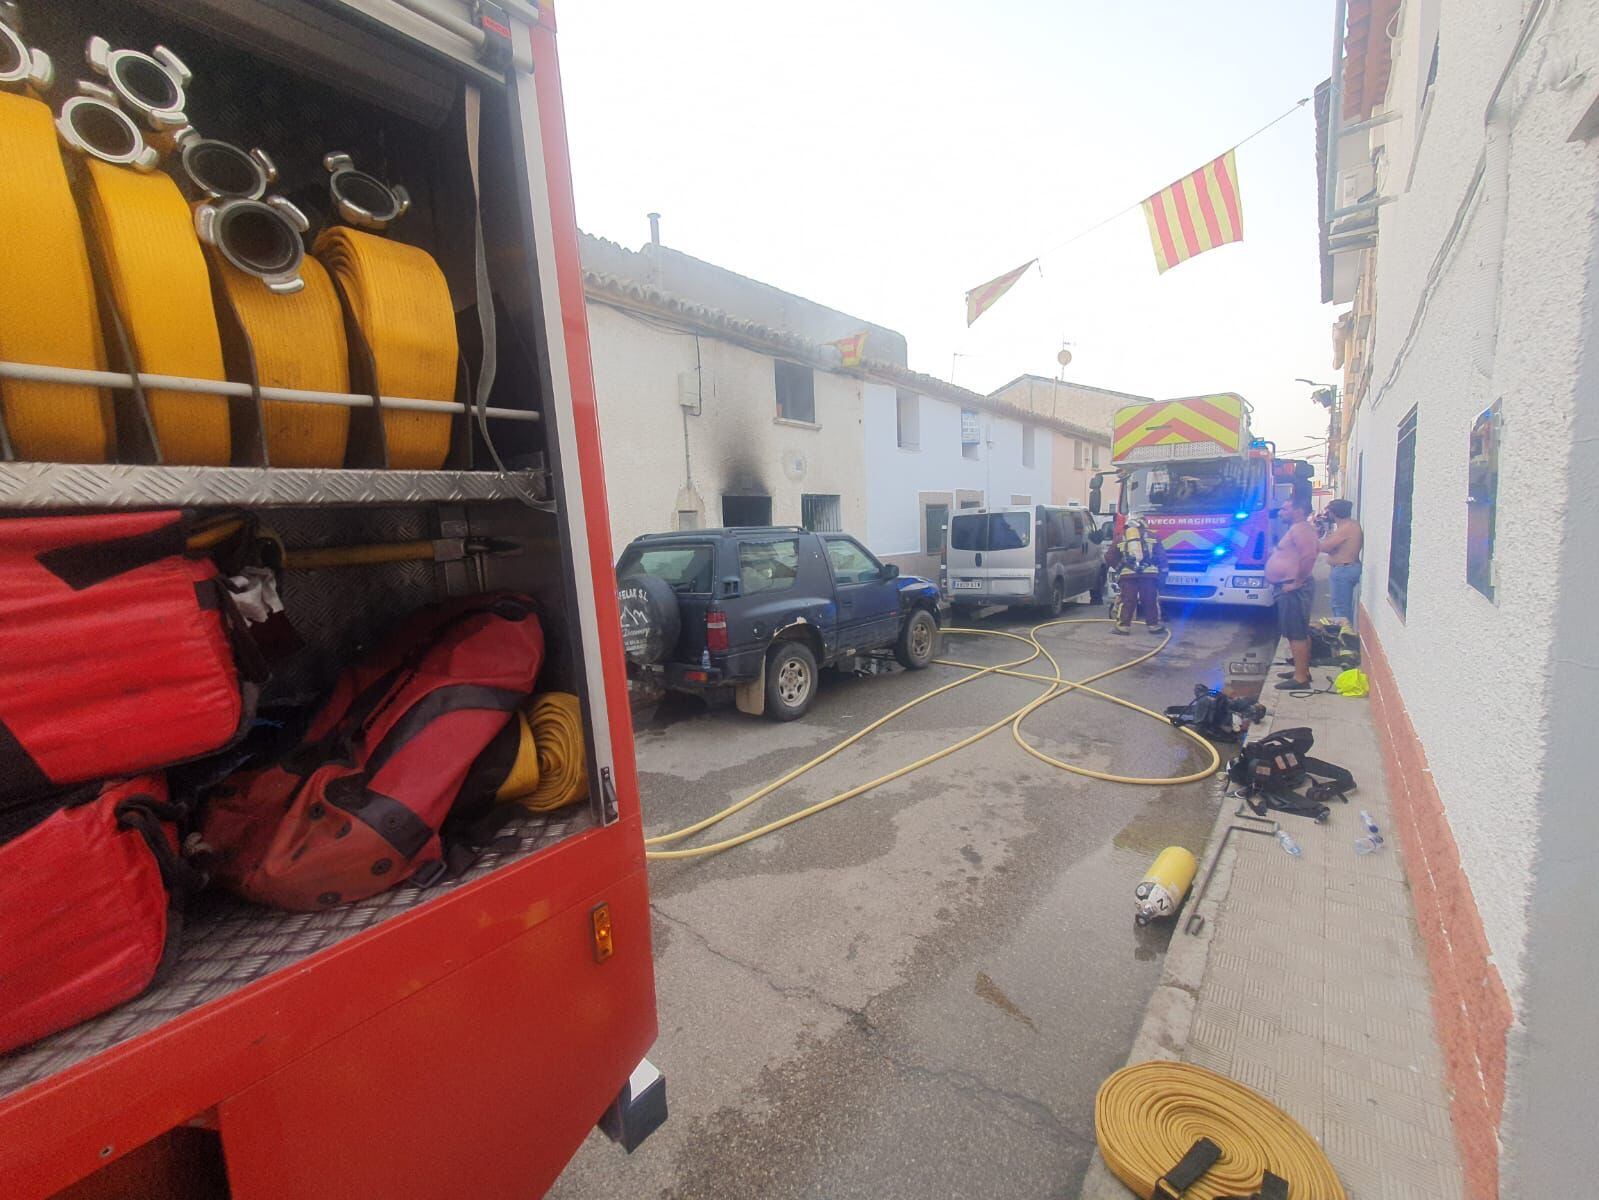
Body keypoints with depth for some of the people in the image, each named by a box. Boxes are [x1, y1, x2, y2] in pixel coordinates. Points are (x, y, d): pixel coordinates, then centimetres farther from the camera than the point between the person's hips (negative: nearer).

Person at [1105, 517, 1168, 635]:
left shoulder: (1120, 539, 13)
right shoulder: (1151, 537, 14)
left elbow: (1109, 558, 11)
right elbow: (1162, 556, 10)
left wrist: (1119, 568, 24)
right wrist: (1162, 572, 15)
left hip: (1127, 575, 0)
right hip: (1149, 573, 1)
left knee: (1127, 601, 3)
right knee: (1151, 601, 8)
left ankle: (1123, 625, 2)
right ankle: (1154, 625, 14)